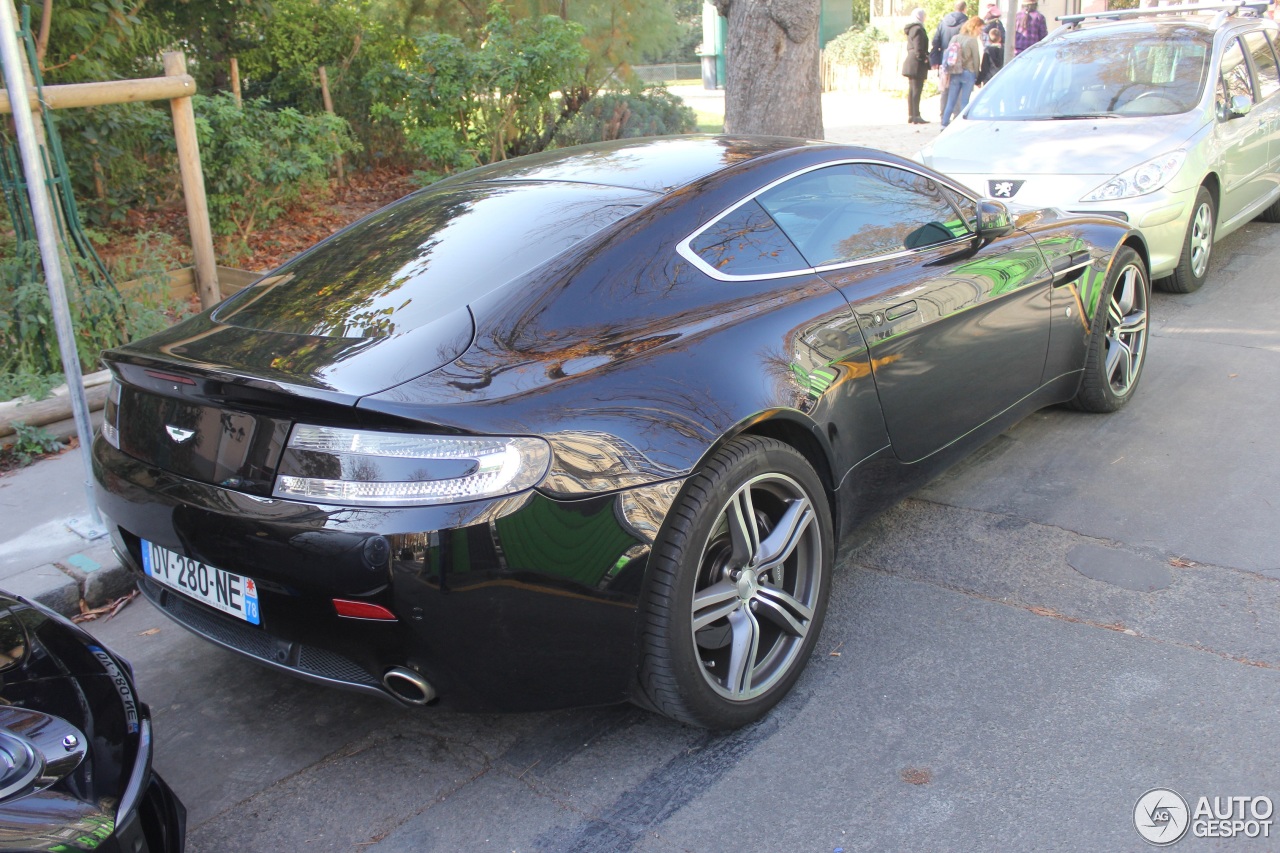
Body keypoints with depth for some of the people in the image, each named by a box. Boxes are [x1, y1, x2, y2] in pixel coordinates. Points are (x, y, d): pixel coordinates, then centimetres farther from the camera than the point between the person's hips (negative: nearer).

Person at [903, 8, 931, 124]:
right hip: (917, 65, -10)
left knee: (911, 90, 11)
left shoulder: (911, 29, 17)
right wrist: (924, 58, -12)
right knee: (917, 90, -10)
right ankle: (916, 116, -11)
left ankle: (911, 115, 14)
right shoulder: (918, 29, -13)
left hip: (910, 63, 10)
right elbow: (919, 48, -19)